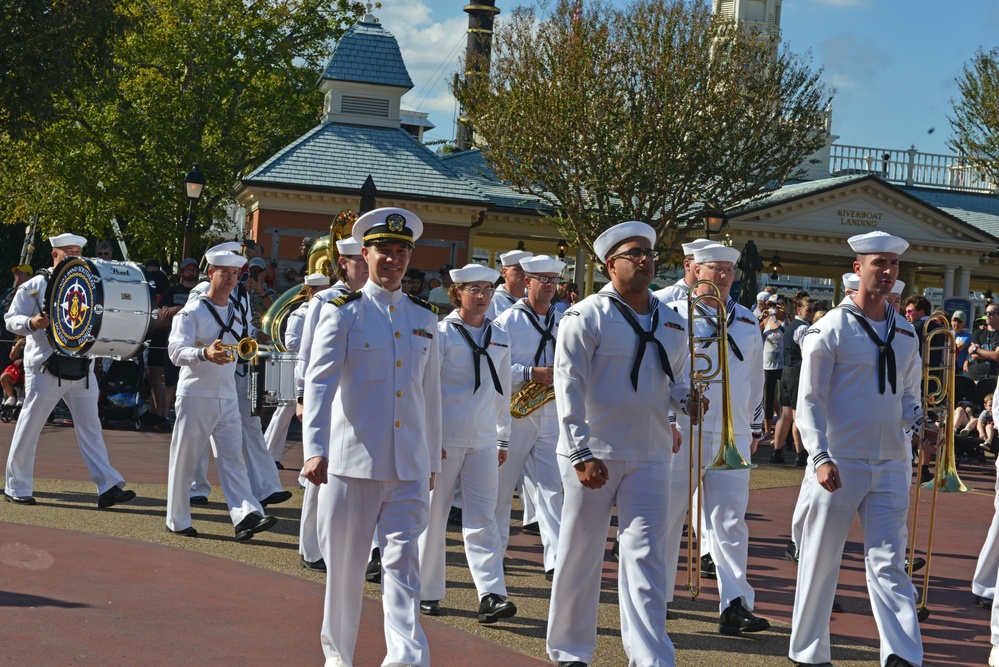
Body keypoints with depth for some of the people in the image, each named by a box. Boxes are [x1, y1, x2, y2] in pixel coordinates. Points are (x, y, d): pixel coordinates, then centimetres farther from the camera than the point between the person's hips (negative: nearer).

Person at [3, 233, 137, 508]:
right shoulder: (34, 286, 0)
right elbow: (11, 319, -2)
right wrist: (31, 323, -22)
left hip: (81, 368, 4)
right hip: (45, 369, -4)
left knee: (90, 427, -1)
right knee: (29, 428, 2)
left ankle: (108, 487, -5)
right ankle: (16, 488, 14)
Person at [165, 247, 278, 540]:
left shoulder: (237, 313, 13)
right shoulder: (192, 312, -8)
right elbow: (176, 351, -23)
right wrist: (205, 354, -38)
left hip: (228, 398, 5)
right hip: (195, 395, -5)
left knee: (233, 459, -4)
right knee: (184, 460, 2)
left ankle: (246, 516, -15)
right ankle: (177, 520, 12)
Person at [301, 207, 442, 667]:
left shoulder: (425, 319, 11)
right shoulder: (343, 313, -1)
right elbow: (319, 381, -11)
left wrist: (432, 460, 19)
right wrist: (314, 449, -23)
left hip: (409, 465, 3)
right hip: (352, 459, -2)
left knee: (403, 560, -6)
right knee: (345, 562, 8)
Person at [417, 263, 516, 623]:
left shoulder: (499, 339, 11)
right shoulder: (441, 333, -3)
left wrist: (504, 438, 18)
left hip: (483, 441, 3)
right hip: (444, 438, -3)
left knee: (483, 518, -4)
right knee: (434, 515, 5)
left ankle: (491, 595, -11)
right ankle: (427, 591, 16)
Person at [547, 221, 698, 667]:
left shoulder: (672, 324, 11)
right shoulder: (587, 317, -6)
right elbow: (569, 387, -10)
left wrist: (687, 399, -3)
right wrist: (581, 454, -16)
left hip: (649, 458, 4)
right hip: (593, 456, -4)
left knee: (645, 556, -3)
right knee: (580, 555, 6)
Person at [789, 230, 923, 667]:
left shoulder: (906, 334, 11)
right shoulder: (832, 328, -4)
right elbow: (809, 398, -7)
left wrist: (919, 423, -1)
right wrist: (821, 457, -16)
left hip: (891, 467, 4)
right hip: (840, 465, -4)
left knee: (889, 563, 0)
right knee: (821, 560, 5)